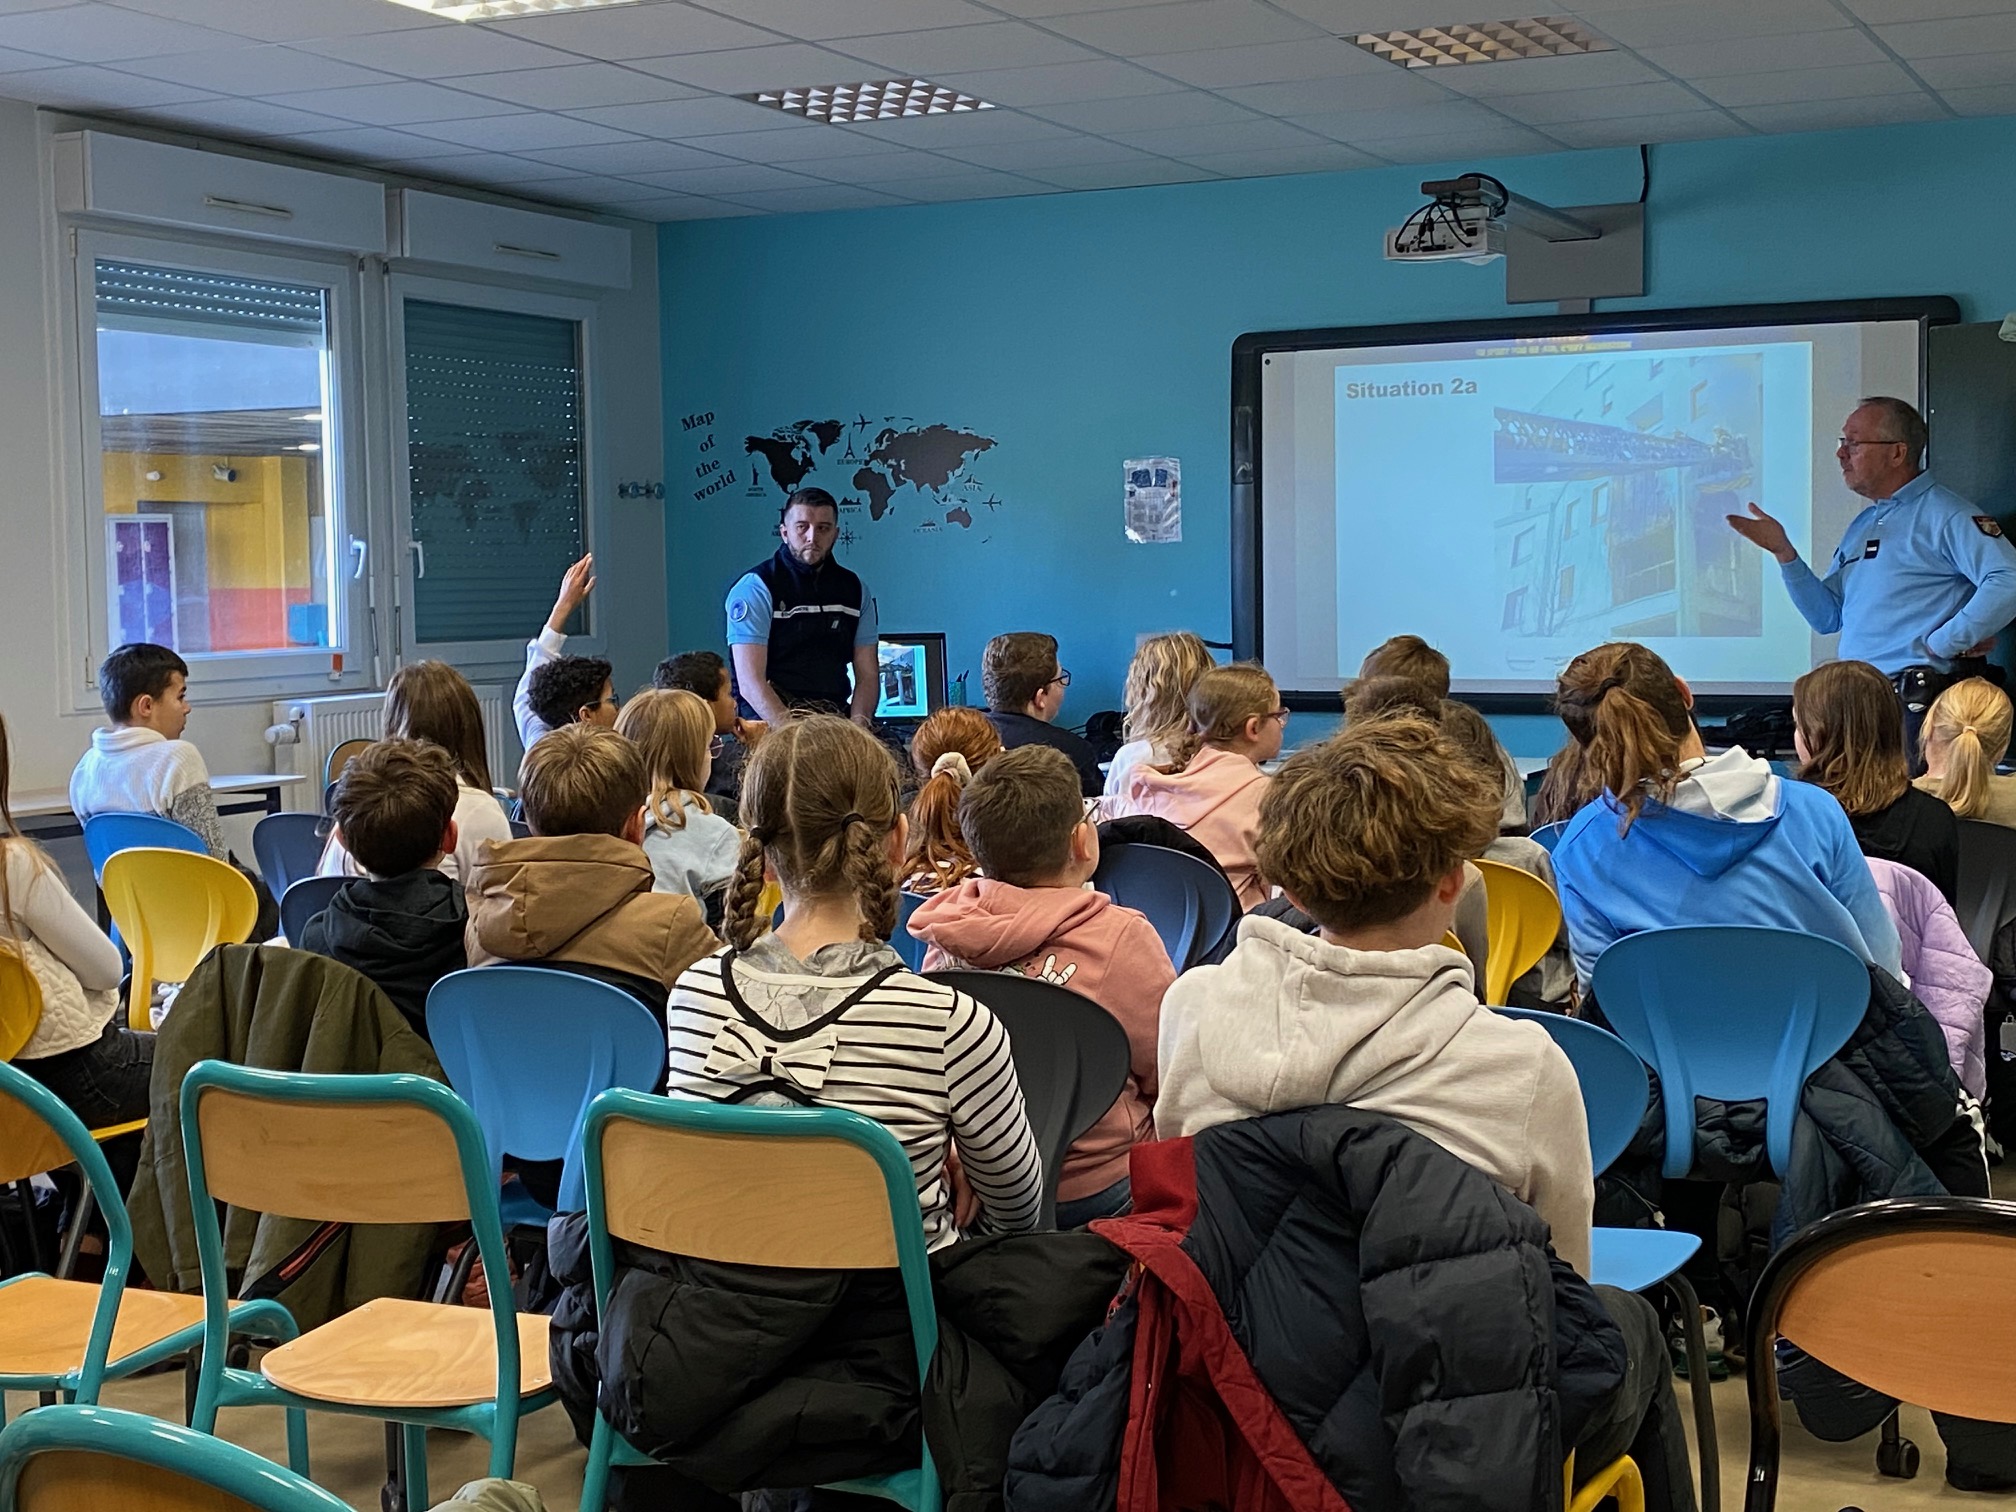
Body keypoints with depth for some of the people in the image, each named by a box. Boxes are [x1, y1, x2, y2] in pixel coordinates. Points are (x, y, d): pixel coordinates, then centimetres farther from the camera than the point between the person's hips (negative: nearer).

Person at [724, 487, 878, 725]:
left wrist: (856, 729, -9)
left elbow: (867, 676, 12)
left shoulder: (854, 590, 15)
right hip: (770, 724, -5)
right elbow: (750, 682, -11)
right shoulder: (755, 587, -3)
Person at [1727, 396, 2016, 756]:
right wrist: (1783, 551, 8)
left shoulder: (1945, 516, -8)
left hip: (1915, 705, -8)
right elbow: (1827, 617, 16)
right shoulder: (1862, 526, 20)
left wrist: (1942, 644, -19)